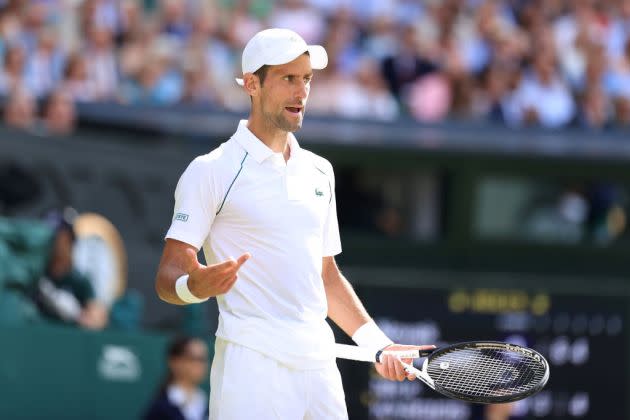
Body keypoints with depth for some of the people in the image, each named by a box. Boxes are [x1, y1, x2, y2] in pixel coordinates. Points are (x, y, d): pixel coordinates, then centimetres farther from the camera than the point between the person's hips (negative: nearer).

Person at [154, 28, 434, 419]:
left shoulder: (319, 171, 17)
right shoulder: (212, 171, -3)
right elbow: (168, 277, -7)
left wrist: (377, 343, 16)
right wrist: (196, 286, -29)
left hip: (319, 363, 6)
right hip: (252, 366, -6)